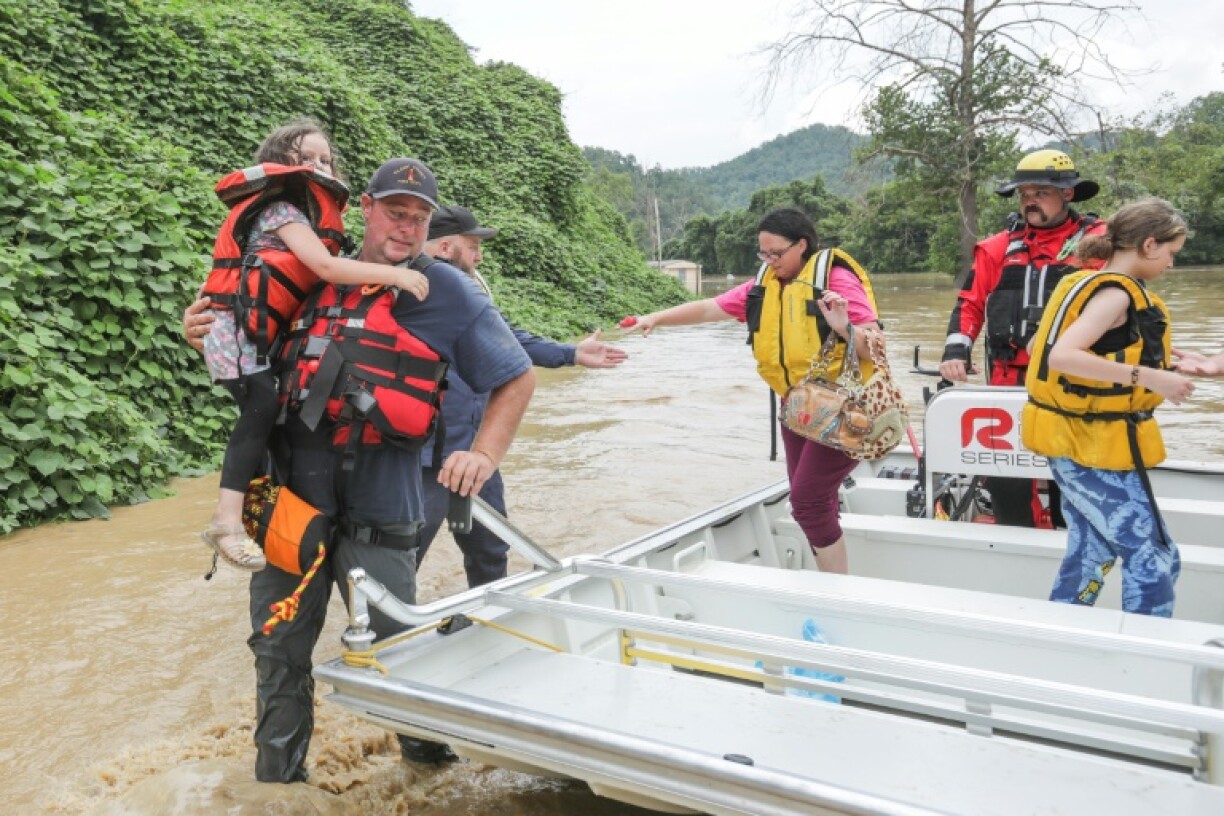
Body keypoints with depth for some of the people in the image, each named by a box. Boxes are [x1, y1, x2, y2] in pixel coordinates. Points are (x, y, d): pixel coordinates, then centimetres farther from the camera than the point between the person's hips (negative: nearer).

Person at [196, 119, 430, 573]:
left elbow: (320, 274, 12)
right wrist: (393, 274, -26)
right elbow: (325, 268, -23)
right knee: (263, 407, -25)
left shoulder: (311, 215, 20)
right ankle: (227, 522, -27)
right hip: (236, 330, -10)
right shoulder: (281, 209, -9)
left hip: (263, 334, 10)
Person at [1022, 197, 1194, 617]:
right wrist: (1145, 376, -31)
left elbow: (1038, 346, 17)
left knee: (1091, 551, 17)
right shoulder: (1116, 293, -17)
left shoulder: (1087, 283, 10)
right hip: (1095, 448, -10)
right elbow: (1061, 356, -31)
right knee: (1155, 558, 0)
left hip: (1074, 442, 10)